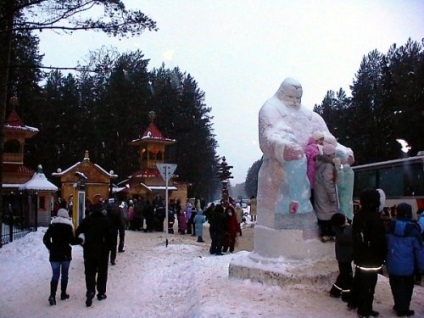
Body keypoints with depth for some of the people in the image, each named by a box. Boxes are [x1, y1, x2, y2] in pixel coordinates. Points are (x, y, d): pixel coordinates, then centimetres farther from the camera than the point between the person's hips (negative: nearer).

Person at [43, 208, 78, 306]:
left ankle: (52, 295, -12)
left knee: (55, 274, 3)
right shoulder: (68, 226, -8)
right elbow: (71, 241, -12)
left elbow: (45, 239, 1)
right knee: (65, 274, 13)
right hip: (65, 254, -2)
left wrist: (51, 247, 13)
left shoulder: (52, 225, 2)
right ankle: (63, 294, 18)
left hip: (54, 254, 2)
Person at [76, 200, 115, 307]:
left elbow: (78, 233, 1)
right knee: (102, 272, 11)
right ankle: (101, 293, 16)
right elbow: (111, 235, -11)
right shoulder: (106, 220, -6)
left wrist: (83, 243, 13)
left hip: (89, 250, 1)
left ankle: (90, 292, -10)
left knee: (90, 272, 7)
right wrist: (109, 246, 3)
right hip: (102, 250, -1)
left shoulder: (86, 220, 0)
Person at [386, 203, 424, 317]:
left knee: (396, 287, 14)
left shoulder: (390, 227, -3)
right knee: (407, 288, 12)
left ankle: (399, 308, 20)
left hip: (392, 265, 3)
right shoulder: (413, 229, -15)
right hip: (408, 266, -3)